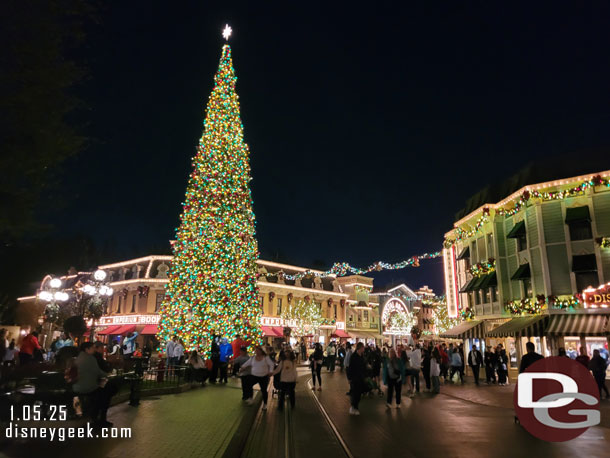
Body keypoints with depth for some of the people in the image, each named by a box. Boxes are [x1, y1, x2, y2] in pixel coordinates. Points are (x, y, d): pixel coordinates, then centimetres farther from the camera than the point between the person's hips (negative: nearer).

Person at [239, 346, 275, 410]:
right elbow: (246, 364, 11)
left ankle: (265, 404, 21)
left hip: (264, 377, -2)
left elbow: (271, 364, -7)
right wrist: (242, 368, 5)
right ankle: (251, 398, 3)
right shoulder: (252, 358, 2)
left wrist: (270, 371, -20)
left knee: (264, 390, 3)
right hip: (254, 375, 2)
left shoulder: (266, 357, -6)